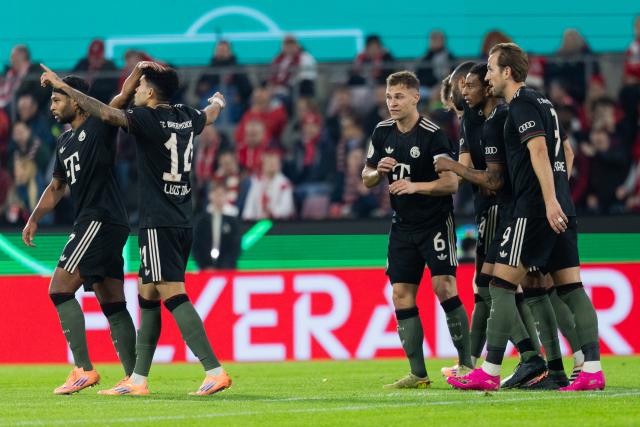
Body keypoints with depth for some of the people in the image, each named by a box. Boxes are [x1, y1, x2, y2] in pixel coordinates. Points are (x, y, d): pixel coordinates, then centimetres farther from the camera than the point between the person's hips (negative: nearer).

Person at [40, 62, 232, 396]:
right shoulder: (186, 117, 12)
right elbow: (209, 115, 36)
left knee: (173, 295, -13)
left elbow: (106, 113, -25)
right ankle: (138, 380, 13)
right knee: (147, 296, 12)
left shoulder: (148, 118, -11)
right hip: (182, 222, 8)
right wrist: (217, 103, 60)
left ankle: (214, 371, -21)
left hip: (159, 223, -8)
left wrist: (64, 87, -20)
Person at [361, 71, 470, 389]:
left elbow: (451, 183, -16)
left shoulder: (432, 135, -13)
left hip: (435, 222, -6)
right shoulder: (383, 132, 5)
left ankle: (466, 363, -7)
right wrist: (379, 171, -8)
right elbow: (367, 179, 13)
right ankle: (418, 374, 4)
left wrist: (415, 186, -27)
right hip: (402, 225, 6)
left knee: (443, 287, -16)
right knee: (402, 295, 0)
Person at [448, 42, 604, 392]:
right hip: (560, 209, 9)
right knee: (570, 287, 4)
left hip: (534, 209, -9)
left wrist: (550, 200, -26)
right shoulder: (543, 103, 20)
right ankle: (592, 369, -3)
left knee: (502, 283, -6)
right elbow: (566, 152, 28)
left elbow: (538, 150, -19)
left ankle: (490, 372, -8)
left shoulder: (522, 104, -8)